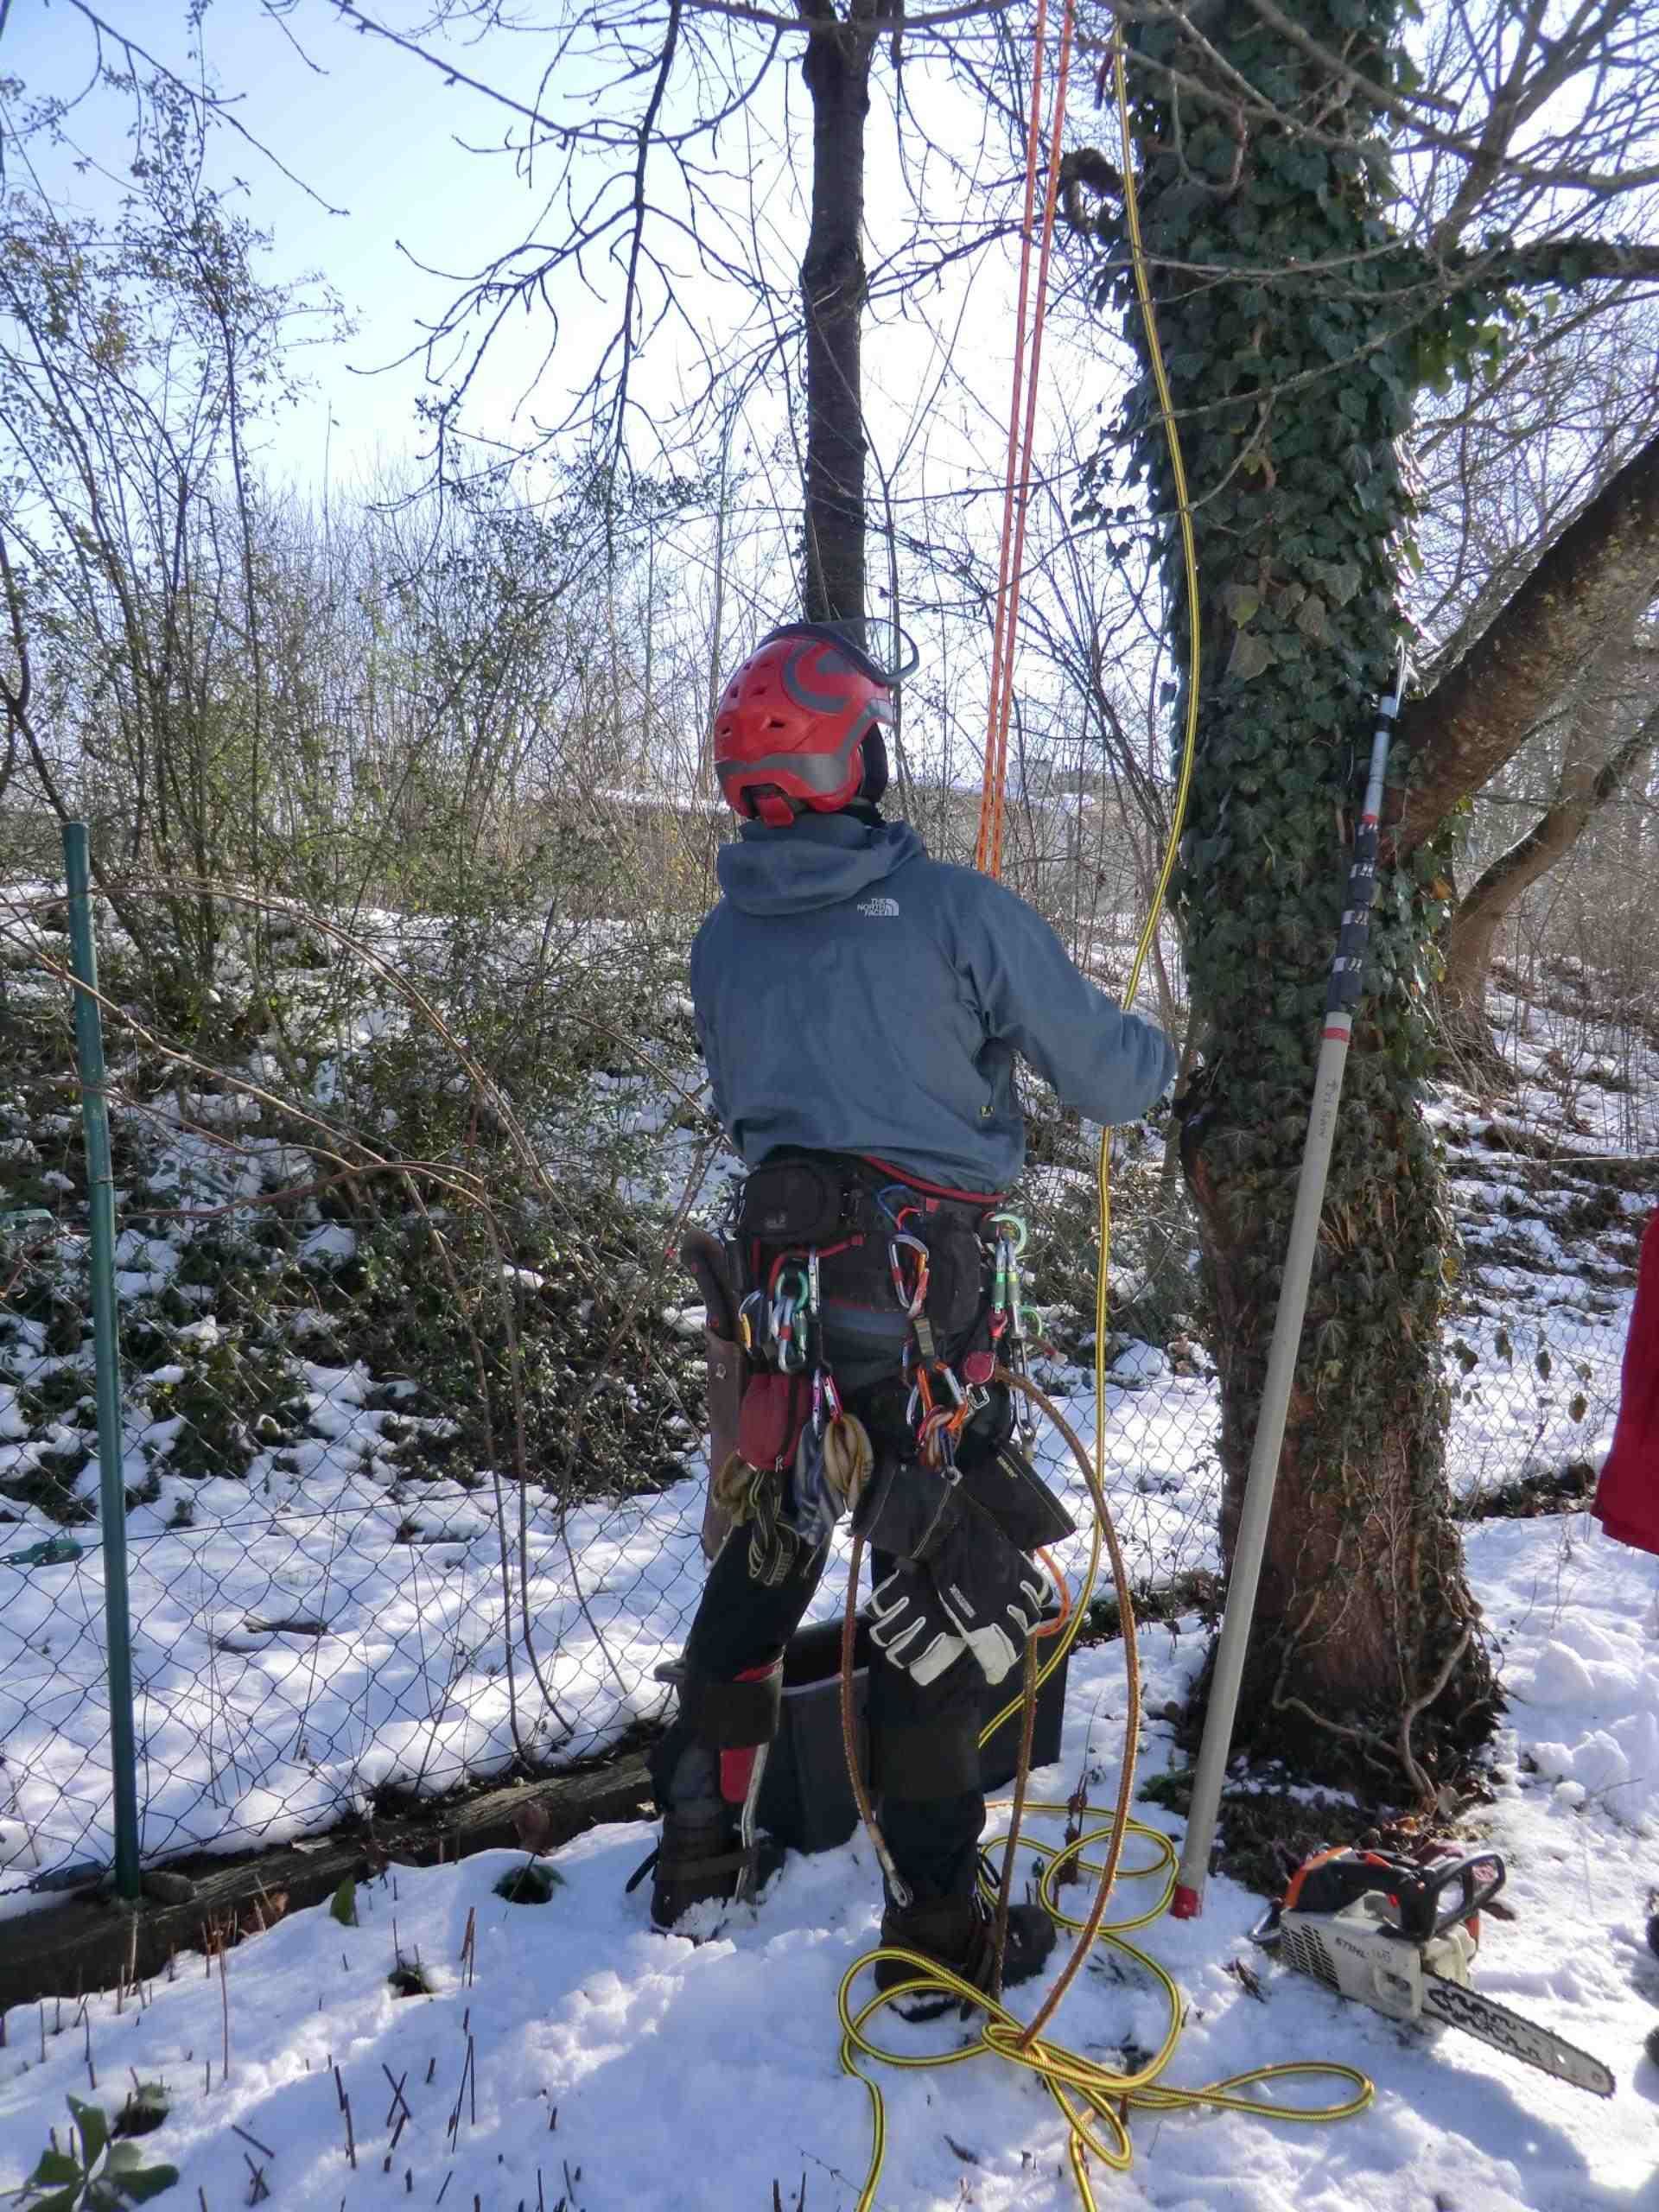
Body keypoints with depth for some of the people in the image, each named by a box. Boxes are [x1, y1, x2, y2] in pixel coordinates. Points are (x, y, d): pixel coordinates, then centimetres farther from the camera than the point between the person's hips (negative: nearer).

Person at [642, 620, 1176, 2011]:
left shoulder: (721, 942, 3)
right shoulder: (958, 911, -13)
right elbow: (1111, 1080, -5)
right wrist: (1160, 1051, 17)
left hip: (778, 1272, 5)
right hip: (926, 1290, -5)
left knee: (765, 1549, 23)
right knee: (949, 1589, 9)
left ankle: (700, 1842, 37)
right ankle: (934, 1925, 21)